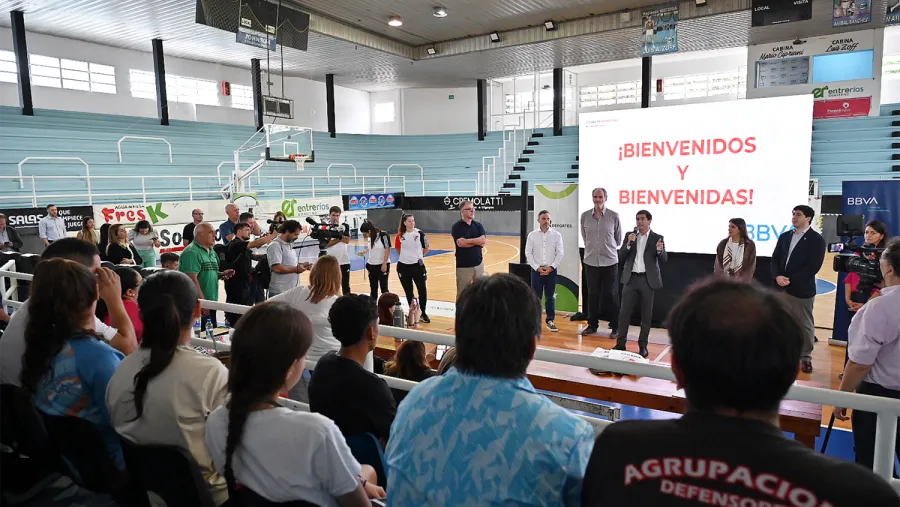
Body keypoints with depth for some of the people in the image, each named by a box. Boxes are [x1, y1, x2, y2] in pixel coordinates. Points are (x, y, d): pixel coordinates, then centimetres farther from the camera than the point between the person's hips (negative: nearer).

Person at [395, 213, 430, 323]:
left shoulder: (419, 233, -6)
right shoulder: (400, 235, -1)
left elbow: (426, 248, 4)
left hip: (417, 265, -2)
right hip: (403, 266, 2)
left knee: (422, 290, -3)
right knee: (408, 291, 11)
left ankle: (423, 313, 12)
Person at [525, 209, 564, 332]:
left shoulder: (556, 235, 1)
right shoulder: (532, 235, 1)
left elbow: (560, 253, -1)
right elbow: (528, 253, -2)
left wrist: (551, 267, -11)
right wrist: (537, 267, -10)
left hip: (551, 270, 0)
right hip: (536, 270, 0)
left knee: (550, 297, 7)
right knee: (536, 297, 3)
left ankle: (550, 321, 16)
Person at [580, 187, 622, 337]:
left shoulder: (614, 216, -5)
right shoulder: (584, 216, 0)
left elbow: (618, 239, 7)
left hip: (610, 261, -2)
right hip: (590, 261, 2)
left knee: (611, 295, 4)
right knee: (592, 295, 10)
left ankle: (615, 327, 14)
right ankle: (592, 325, 22)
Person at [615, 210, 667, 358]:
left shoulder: (657, 238, 0)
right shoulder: (630, 236, 7)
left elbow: (664, 260, -6)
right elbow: (621, 257, 1)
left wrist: (660, 250, -27)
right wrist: (629, 244, -15)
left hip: (648, 280, -2)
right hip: (631, 279, 2)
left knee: (646, 314, 6)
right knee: (625, 311, 1)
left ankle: (643, 345, 16)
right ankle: (621, 343, 10)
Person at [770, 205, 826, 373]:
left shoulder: (817, 240, -4)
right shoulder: (784, 236, 12)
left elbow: (813, 266, -12)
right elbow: (775, 259, 9)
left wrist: (791, 280, -17)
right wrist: (777, 276, -10)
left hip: (802, 289, -4)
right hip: (782, 288, 5)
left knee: (805, 325, 5)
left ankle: (806, 357, 17)